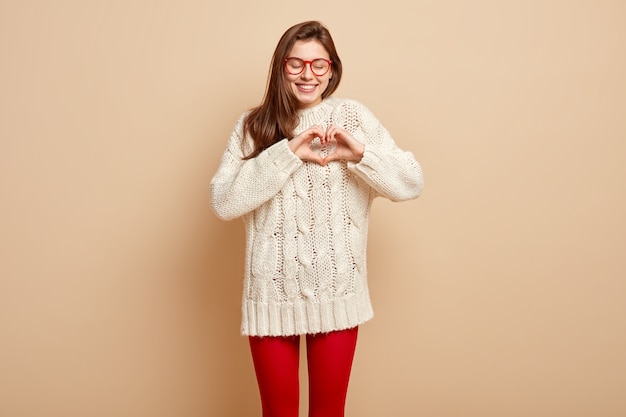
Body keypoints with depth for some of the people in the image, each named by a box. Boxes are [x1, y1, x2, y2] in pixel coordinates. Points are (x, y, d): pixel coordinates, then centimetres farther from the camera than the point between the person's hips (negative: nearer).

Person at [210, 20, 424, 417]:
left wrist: (359, 153, -18)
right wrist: (288, 153, -19)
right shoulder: (253, 125, 0)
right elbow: (223, 202, -12)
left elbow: (412, 183, -3)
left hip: (338, 292, 0)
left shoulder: (355, 117, 0)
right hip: (272, 293, 0)